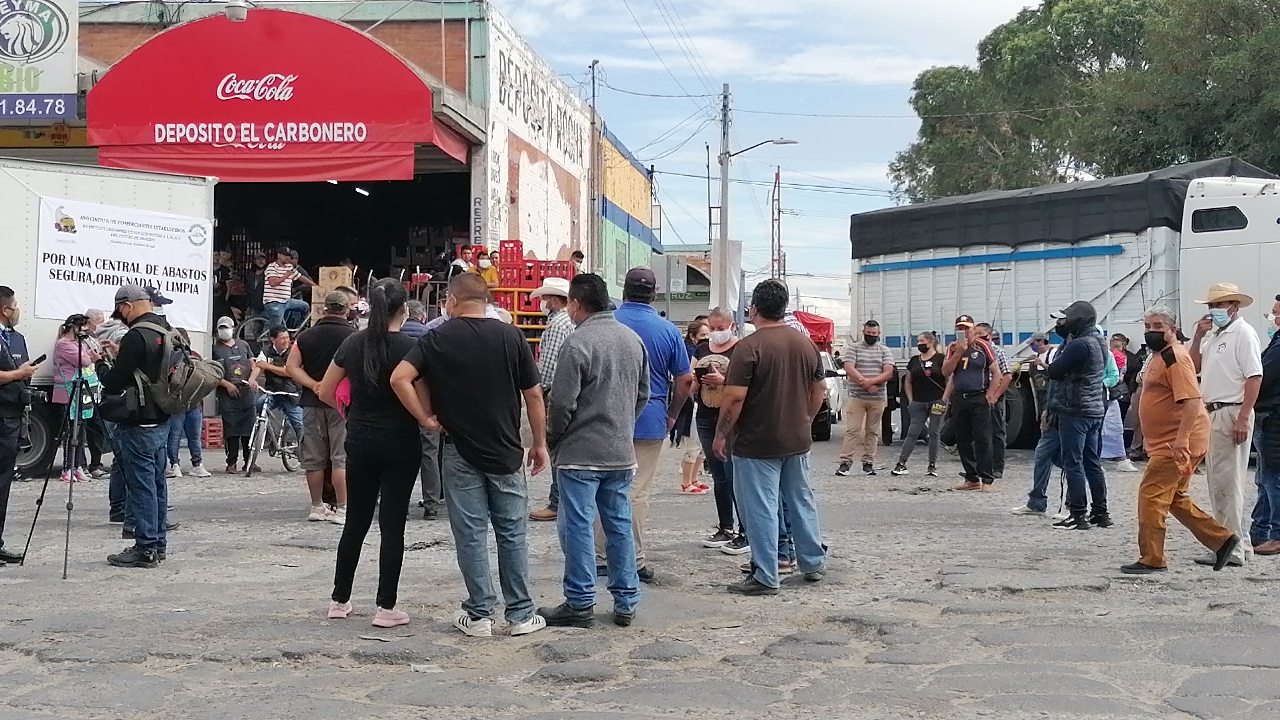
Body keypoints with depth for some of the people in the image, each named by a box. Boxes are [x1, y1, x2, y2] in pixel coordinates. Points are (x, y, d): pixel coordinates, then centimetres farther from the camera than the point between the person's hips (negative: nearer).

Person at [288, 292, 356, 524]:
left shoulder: (306, 336, 6)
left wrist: (313, 385, -8)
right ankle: (341, 509, -5)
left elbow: (292, 366, -2)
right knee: (341, 458, -2)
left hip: (313, 401, 3)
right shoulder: (354, 336, -6)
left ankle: (317, 507, 16)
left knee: (314, 459, 10)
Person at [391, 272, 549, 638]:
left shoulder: (437, 339, -4)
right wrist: (540, 443, 8)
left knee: (470, 535, 6)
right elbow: (533, 394, -2)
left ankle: (479, 614, 10)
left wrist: (425, 419, -5)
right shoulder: (511, 336, -3)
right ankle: (521, 614, 12)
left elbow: (400, 378, -15)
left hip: (460, 452, -1)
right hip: (506, 451, 1)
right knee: (513, 533, 8)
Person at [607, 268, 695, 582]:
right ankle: (635, 562, 7)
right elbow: (685, 381, 0)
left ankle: (599, 557, 15)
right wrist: (671, 415, 14)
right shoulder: (668, 331, -1)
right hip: (650, 421, 0)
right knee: (639, 493, 5)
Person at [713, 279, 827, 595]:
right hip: (798, 440, 7)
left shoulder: (749, 346, -17)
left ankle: (765, 577, 4)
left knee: (760, 509, 0)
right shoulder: (806, 344, 4)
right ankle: (814, 563, 29)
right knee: (802, 500, 18)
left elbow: (735, 397, -20)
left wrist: (721, 434, -9)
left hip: (757, 443, -7)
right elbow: (820, 390, 13)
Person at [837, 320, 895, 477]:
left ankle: (868, 462, 10)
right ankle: (846, 462, -6)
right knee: (852, 430, -6)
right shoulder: (853, 348, 5)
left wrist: (871, 381, -17)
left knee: (873, 431, 5)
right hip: (856, 397, -2)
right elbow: (849, 369, -8)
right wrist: (866, 384, -15)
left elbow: (888, 373, -2)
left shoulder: (885, 351, 9)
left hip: (878, 398, 2)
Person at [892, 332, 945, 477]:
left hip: (936, 402, -3)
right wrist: (910, 400, 10)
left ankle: (932, 466, 9)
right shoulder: (914, 361, 13)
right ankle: (901, 464, -3)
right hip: (918, 403, 4)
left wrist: (944, 398, -9)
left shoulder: (940, 359, -2)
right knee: (913, 432, -2)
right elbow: (908, 382, 20)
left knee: (934, 433, 2)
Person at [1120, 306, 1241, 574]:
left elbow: (1191, 400, -25)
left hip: (1177, 444, -11)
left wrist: (1181, 439, -32)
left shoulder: (1175, 357, -16)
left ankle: (1151, 559, -4)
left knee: (1151, 495, -9)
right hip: (1165, 442, 11)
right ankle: (1222, 539, 22)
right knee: (1176, 499, 16)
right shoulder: (1159, 356, 17)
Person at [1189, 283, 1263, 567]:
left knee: (1227, 484, -8)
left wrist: (1243, 418, -23)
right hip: (1211, 414, 9)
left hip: (1231, 413, -9)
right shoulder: (1213, 335, 19)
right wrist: (1198, 336, 6)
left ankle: (1232, 550, -6)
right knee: (1216, 483, 13)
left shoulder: (1243, 333, -8)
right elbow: (1194, 367, 20)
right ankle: (1237, 542, 21)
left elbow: (1255, 377, -16)